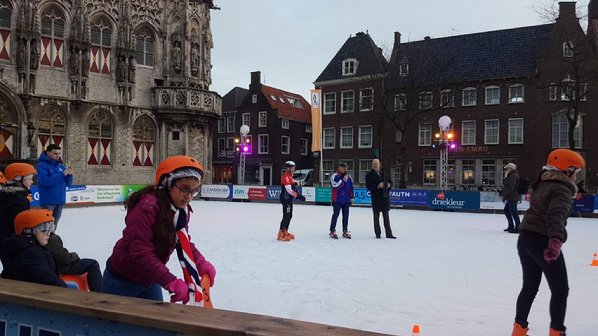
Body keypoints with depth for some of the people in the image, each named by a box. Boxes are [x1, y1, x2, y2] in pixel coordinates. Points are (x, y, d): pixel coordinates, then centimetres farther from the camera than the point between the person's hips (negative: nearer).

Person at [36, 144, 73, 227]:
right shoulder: (42, 165, -6)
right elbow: (45, 181, -20)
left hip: (61, 201, 6)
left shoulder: (61, 166, 11)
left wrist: (69, 174, -9)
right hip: (48, 201, -6)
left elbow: (68, 184, 11)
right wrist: (62, 174, -22)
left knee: (54, 226, 14)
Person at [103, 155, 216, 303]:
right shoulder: (147, 207, -31)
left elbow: (184, 241, 7)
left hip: (149, 279, 7)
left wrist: (201, 263, -10)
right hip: (122, 280, -7)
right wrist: (173, 284, -36)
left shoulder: (182, 210, -6)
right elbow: (141, 253, -34)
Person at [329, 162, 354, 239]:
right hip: (337, 200, -5)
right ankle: (332, 231, 3)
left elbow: (351, 187, 16)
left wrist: (351, 197, 13)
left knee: (346, 215, 9)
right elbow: (335, 186, -21)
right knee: (335, 215, -5)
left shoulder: (348, 177, 10)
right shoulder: (334, 176, -8)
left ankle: (345, 231, 19)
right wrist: (343, 180, -24)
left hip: (346, 200, 6)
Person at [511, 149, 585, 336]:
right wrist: (556, 240, -43)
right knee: (560, 290, 5)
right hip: (543, 241, -8)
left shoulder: (542, 185, 15)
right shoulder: (562, 189, -12)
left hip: (525, 239, 9)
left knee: (530, 287, 17)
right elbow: (556, 215, -30)